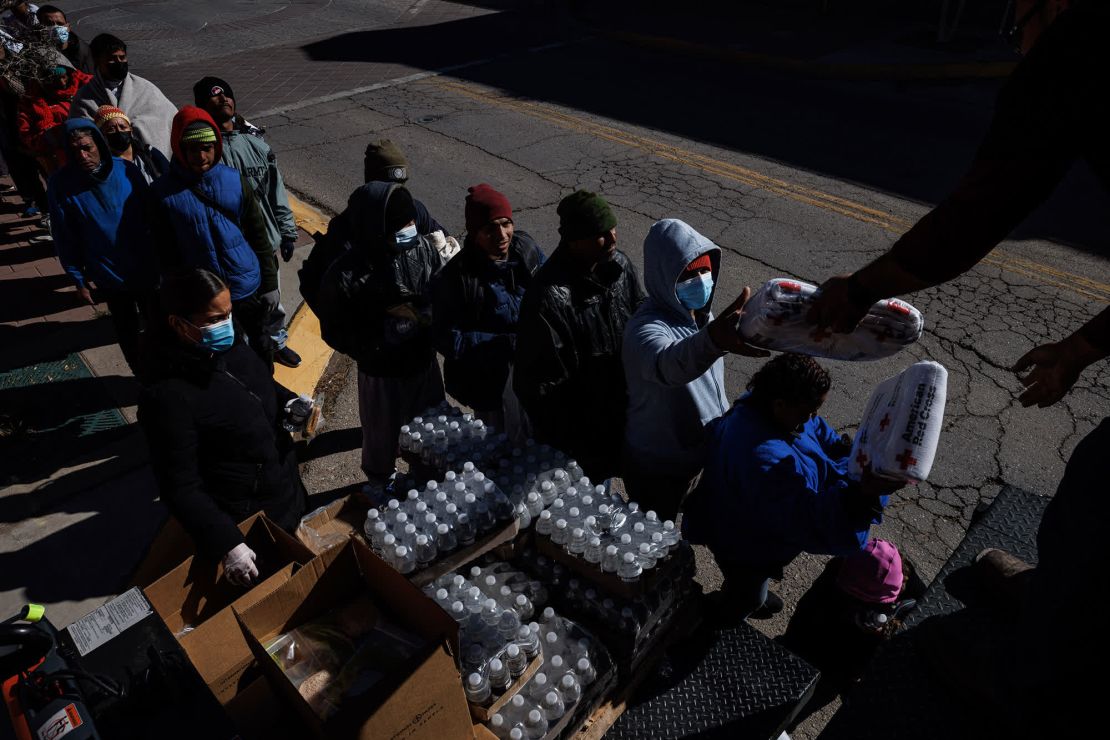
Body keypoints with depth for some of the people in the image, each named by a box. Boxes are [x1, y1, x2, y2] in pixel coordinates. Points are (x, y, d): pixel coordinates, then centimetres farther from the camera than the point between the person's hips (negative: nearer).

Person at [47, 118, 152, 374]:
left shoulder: (127, 171, -11)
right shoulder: (61, 184, -14)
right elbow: (65, 238, -7)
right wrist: (79, 279, -4)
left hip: (146, 270, 1)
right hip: (110, 277, -1)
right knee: (126, 328, 18)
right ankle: (141, 373, 38)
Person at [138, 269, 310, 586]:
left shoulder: (229, 345, -10)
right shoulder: (168, 396, -31)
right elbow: (181, 487, -25)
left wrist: (289, 404, -9)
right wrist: (226, 544, -29)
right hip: (244, 521, -7)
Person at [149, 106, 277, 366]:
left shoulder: (234, 180, -6)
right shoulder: (163, 192, -10)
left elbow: (259, 236, 0)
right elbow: (166, 255, -4)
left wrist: (269, 284, 1)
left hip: (248, 289, 1)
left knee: (260, 345, 20)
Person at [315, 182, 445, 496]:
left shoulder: (423, 247, -16)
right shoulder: (345, 275, -24)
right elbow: (334, 332, -13)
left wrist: (427, 316, -18)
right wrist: (378, 350, -20)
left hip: (425, 362, 4)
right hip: (381, 374, -3)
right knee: (382, 435, 21)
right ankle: (380, 483, 51)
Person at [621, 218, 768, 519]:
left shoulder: (700, 313, -6)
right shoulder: (646, 328, -33)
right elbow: (668, 364, -58)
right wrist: (713, 339, -77)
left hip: (701, 449, 7)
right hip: (657, 467, -7)